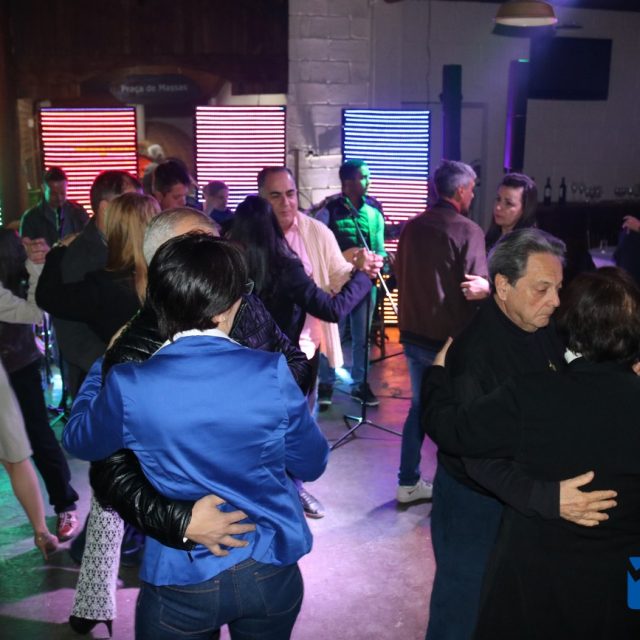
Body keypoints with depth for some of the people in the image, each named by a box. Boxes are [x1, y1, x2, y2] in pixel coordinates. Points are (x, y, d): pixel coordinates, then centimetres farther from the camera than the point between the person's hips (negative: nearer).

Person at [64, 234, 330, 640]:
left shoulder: (130, 386, -18)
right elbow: (312, 465, -3)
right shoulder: (271, 372, -18)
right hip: (271, 572, 1)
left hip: (182, 579, -1)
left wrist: (104, 363, 16)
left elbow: (79, 441, 5)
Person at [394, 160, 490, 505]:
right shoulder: (468, 230, -15)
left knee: (420, 405, 19)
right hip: (450, 338, -6)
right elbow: (477, 290, -18)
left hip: (413, 334, 6)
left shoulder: (411, 227, 4)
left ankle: (408, 483, 27)